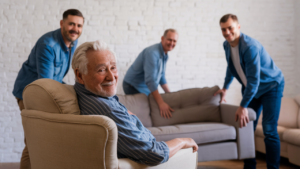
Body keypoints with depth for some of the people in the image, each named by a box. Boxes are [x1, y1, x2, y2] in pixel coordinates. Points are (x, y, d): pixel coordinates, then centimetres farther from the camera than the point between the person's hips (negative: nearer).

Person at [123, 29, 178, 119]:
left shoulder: (164, 55, 6)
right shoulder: (152, 52, -25)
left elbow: (161, 77, 17)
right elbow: (150, 80, -34)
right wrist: (161, 103, -37)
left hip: (147, 88, 9)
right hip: (134, 87, -9)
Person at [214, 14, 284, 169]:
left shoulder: (250, 46, -29)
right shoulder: (227, 45, -4)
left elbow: (253, 80, -31)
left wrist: (243, 106, -30)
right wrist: (225, 88, 18)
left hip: (271, 86, -7)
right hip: (250, 88, 7)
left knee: (269, 130, -13)